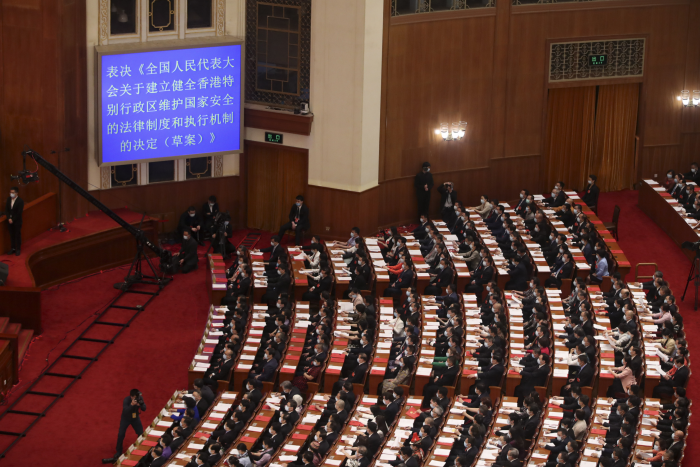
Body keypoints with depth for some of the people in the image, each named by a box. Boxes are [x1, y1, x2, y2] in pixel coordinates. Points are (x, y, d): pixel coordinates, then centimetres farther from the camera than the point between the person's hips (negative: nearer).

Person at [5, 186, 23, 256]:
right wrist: (9, 218, -10)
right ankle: (13, 248, 21)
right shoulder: (8, 200, 3)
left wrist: (13, 220, -16)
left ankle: (18, 249, 12)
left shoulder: (20, 201, -14)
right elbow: (6, 210, 3)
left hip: (17, 221, -5)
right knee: (12, 235, 11)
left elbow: (19, 212, -16)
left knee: (17, 235, 4)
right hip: (10, 221, 5)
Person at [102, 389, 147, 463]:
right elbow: (125, 410, -41)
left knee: (141, 434, 3)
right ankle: (118, 452, 11)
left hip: (135, 418, 3)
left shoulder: (140, 399, -20)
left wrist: (141, 404, -40)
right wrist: (131, 404, -57)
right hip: (125, 418, -3)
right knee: (121, 435, -6)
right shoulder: (126, 400, -32)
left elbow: (144, 409, -17)